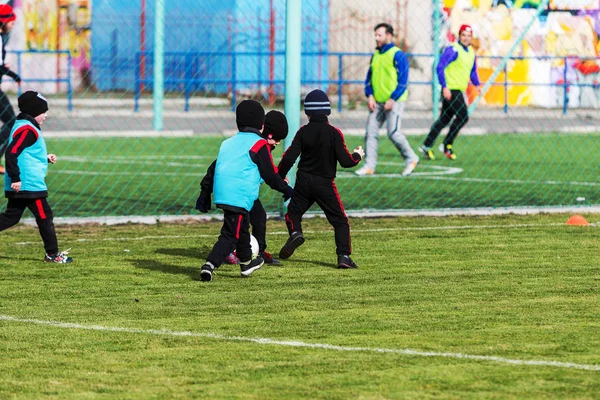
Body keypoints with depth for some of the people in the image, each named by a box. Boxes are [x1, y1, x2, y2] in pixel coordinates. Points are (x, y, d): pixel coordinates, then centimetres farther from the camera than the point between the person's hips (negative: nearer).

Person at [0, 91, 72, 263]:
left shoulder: (21, 126, 16)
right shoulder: (27, 129, -17)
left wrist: (46, 158, 17)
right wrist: (15, 178, -25)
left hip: (18, 185, 10)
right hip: (30, 184, -10)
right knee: (44, 216, 0)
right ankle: (52, 254, 8)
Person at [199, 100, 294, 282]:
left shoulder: (228, 143, 19)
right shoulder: (259, 144, -2)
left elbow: (214, 168, 23)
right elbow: (270, 175, 0)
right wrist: (287, 190, 11)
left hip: (221, 192, 8)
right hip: (239, 197, -8)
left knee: (242, 228, 26)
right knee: (230, 236, -7)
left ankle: (246, 264, 41)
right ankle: (210, 265, -23)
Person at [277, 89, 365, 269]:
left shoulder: (303, 132, -4)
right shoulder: (334, 133, -10)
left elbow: (289, 157, -7)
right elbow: (345, 161, -10)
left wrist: (280, 177, 8)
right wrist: (358, 156, 11)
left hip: (303, 181, 1)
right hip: (325, 183, -1)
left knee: (294, 212, 18)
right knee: (340, 220, 5)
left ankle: (295, 232, -13)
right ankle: (343, 255, -6)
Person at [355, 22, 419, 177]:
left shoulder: (397, 55, -7)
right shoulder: (376, 55, 14)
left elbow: (403, 80, -11)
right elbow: (369, 77, 17)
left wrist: (392, 99, -16)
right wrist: (370, 96, 2)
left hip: (393, 102, -7)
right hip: (377, 101, 7)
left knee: (393, 132, -11)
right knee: (371, 131, 0)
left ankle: (411, 159, 8)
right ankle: (369, 165, 2)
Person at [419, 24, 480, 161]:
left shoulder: (471, 52, 14)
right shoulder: (453, 50, -12)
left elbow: (473, 71, 28)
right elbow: (440, 67, -18)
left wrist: (476, 84, 13)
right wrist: (445, 87, -24)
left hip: (459, 91, 8)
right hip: (451, 90, -8)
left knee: (444, 119, 9)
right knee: (463, 117, -13)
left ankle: (426, 146, 14)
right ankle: (447, 145, -2)